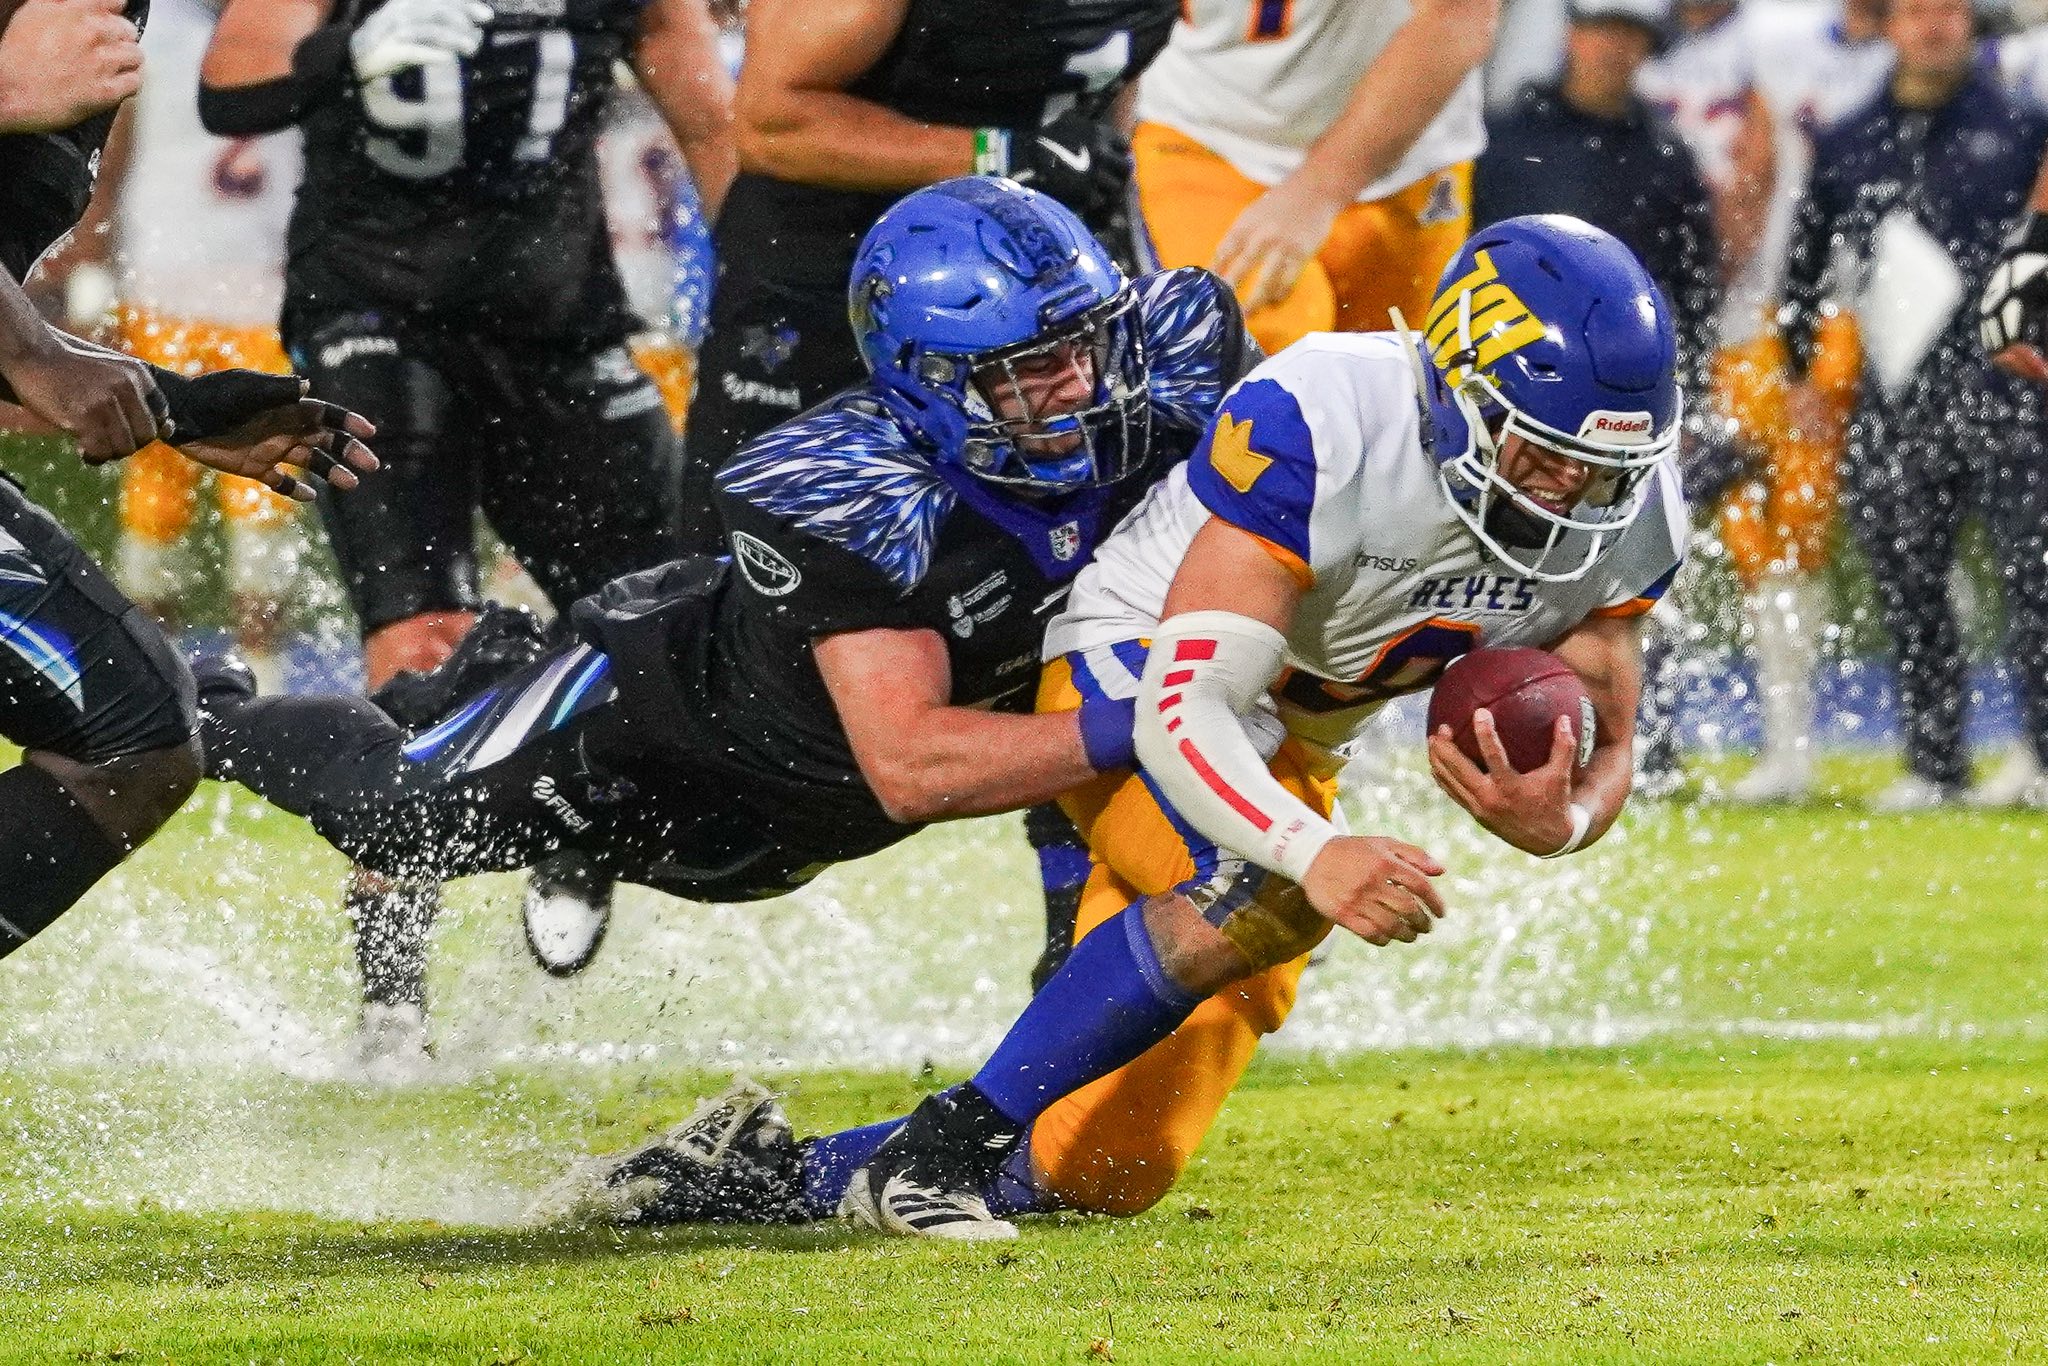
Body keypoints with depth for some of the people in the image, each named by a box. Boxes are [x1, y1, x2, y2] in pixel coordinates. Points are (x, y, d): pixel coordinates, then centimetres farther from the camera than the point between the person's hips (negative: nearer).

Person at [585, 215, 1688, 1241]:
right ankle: (951, 1138, -25)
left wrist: (1561, 819, -31)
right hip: (1133, 669, -7)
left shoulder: (1626, 507, -15)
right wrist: (1317, 854, -56)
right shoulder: (1322, 423, -34)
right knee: (1259, 889, -40)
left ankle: (770, 1171, 18)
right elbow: (1185, 708, -39)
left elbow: (1605, 747, -5)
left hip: (1288, 752, 7)